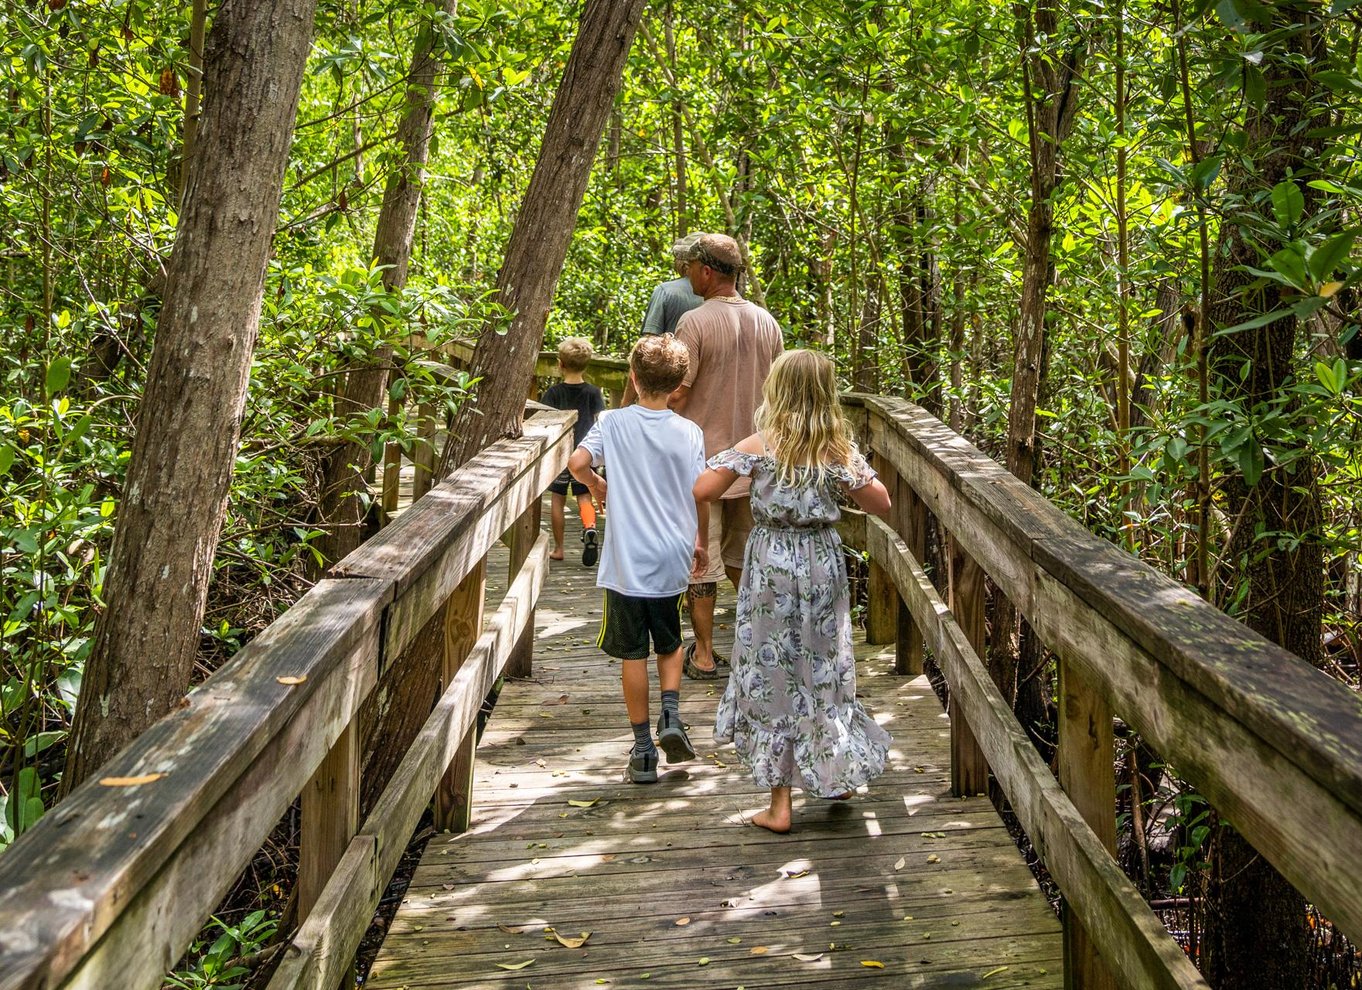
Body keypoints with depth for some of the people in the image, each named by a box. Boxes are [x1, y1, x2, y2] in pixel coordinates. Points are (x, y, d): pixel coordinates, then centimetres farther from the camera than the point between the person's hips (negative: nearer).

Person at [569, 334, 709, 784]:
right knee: (669, 644, 23)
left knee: (633, 653, 7)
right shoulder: (689, 433, -2)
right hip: (673, 561, 2)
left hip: (627, 561, -1)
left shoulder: (614, 423, -5)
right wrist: (701, 543, 16)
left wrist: (597, 486, 5)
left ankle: (643, 751, 11)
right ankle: (671, 716, 3)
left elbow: (578, 463, -17)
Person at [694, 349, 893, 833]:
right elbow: (881, 504, 3)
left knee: (773, 673, 5)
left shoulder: (759, 446, -9)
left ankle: (780, 804, 8)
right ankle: (838, 774, 32)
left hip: (772, 566, -2)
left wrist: (739, 466, 4)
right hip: (823, 563, 2)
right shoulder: (840, 450, -4)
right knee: (824, 667, 18)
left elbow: (702, 490, -14)